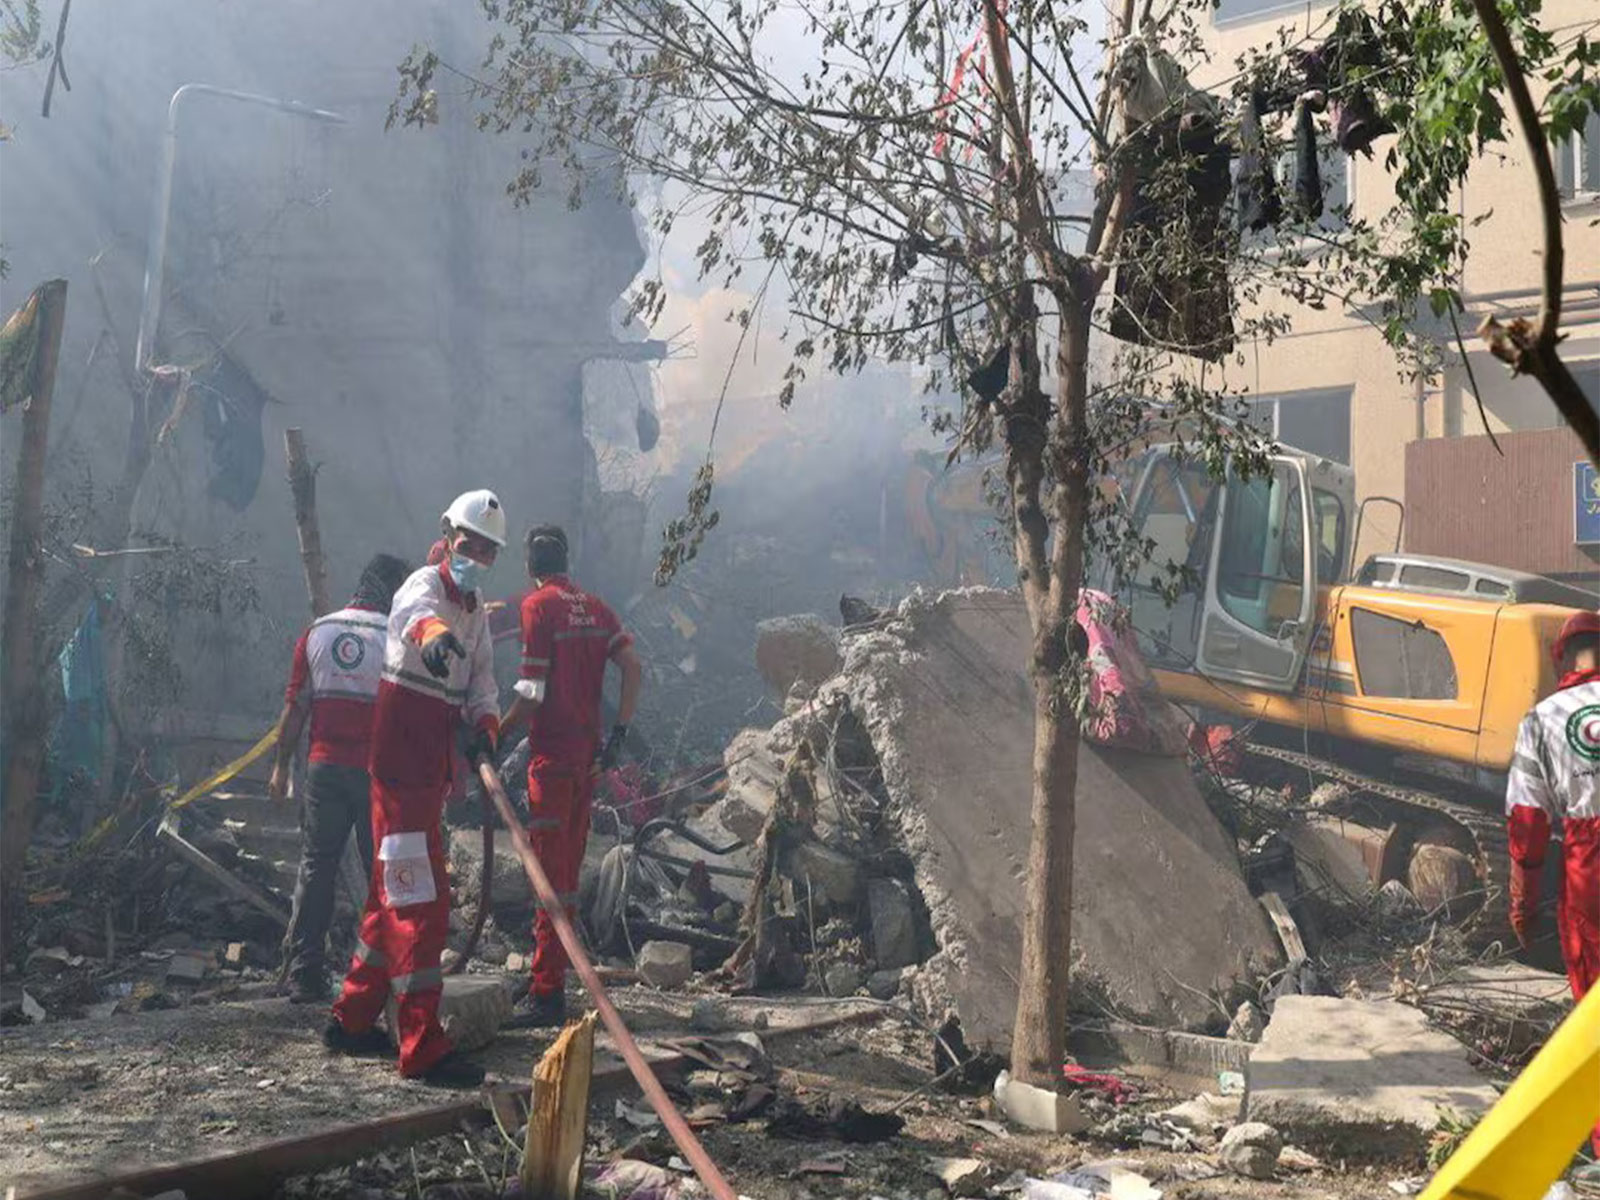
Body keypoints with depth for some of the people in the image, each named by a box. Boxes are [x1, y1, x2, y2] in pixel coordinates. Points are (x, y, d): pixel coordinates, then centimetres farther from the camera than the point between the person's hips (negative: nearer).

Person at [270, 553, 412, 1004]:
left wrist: (282, 765, 13)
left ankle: (303, 975, 11)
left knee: (315, 869, 9)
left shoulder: (317, 632, 6)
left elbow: (295, 706, 6)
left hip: (324, 766, 3)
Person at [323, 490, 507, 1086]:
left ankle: (352, 1020, 29)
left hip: (433, 766, 9)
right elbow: (415, 612, -37)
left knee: (392, 893, 17)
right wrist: (433, 633, -61)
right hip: (401, 762, -9)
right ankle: (422, 1048, -11)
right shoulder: (425, 585, -11)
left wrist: (483, 730, -13)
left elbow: (482, 682, 8)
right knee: (421, 899, -12)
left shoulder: (476, 611, 17)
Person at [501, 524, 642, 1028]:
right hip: (588, 750, 7)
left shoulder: (537, 605, -9)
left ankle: (547, 994, -4)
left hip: (552, 751, -7)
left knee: (550, 869, -5)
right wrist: (619, 732, 3)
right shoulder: (594, 605, 11)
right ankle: (554, 972, 26)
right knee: (569, 865, 15)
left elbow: (532, 692, -14)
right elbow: (633, 667, 2)